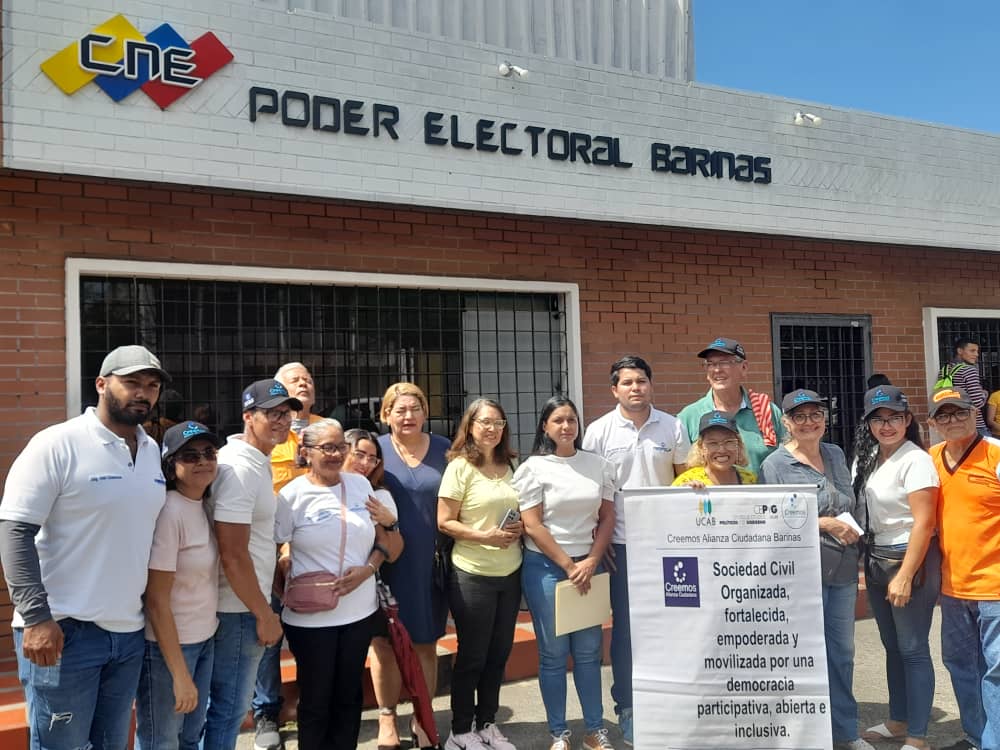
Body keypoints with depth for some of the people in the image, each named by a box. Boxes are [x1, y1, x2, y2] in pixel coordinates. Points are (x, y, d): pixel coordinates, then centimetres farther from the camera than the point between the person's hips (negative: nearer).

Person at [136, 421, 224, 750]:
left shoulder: (204, 507, 4)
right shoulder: (169, 513, -21)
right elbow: (156, 600, -21)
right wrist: (180, 675, -20)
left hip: (204, 640, 8)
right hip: (167, 645, -8)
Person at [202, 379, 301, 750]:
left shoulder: (259, 460, 9)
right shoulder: (239, 468, -21)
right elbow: (232, 555, -25)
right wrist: (264, 614, -17)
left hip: (243, 604, 10)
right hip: (239, 609, -10)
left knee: (229, 706, 21)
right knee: (229, 709, 4)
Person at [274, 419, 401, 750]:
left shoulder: (360, 484, 2)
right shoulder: (292, 495, -9)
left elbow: (383, 537, 8)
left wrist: (368, 568, -8)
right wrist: (286, 593, -15)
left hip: (359, 610, 4)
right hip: (311, 617, -3)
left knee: (349, 696, 17)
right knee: (316, 699, 12)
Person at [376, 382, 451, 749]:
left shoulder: (443, 449, 3)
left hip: (430, 562, 2)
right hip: (388, 563, -2)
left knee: (426, 643, 12)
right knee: (385, 643, 8)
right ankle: (387, 717, 26)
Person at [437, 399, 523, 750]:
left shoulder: (510, 466, 7)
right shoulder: (460, 467, -10)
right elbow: (444, 523, -12)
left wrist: (521, 528, -5)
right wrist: (484, 536, -22)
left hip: (510, 573, 6)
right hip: (472, 575, -6)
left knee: (499, 653, 14)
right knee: (472, 655, 6)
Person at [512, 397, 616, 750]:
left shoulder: (599, 465, 6)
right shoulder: (534, 468, -5)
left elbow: (608, 518, 7)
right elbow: (532, 526, -8)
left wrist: (590, 562, -4)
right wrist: (568, 566, -9)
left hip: (589, 565, 3)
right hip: (546, 567, -3)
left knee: (589, 650, 8)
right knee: (553, 652, 3)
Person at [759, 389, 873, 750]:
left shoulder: (836, 455, 10)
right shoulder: (774, 465, -9)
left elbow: (855, 503, 20)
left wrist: (854, 529, 3)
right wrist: (824, 524, -19)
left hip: (843, 568, 6)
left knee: (842, 651, 15)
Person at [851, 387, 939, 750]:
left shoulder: (916, 460, -15)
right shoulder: (867, 457, 8)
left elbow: (924, 522, -19)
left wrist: (905, 576, -22)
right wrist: (867, 559, 9)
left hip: (910, 559, -7)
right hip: (876, 559, 8)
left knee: (913, 650, 1)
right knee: (892, 647, 18)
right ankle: (898, 720, 33)